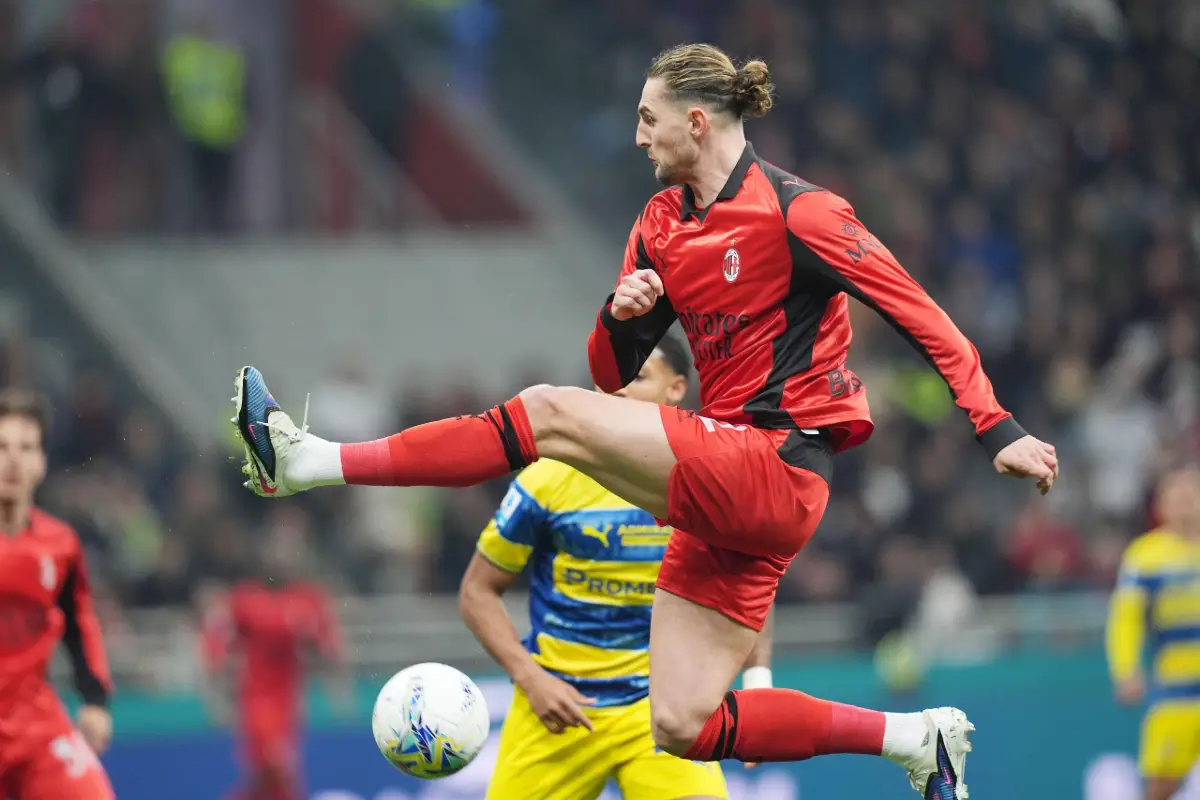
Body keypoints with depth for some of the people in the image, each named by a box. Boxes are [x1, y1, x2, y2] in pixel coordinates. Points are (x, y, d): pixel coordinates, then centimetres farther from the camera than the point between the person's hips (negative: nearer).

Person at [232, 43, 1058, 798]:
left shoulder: (796, 211, -8)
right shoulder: (662, 224, 14)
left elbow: (922, 317, -8)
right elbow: (614, 374, 17)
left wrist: (998, 431, -14)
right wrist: (621, 314, -6)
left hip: (775, 470, -9)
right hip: (723, 494, 9)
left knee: (550, 414, -19)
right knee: (682, 727, 3)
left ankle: (311, 462, -19)